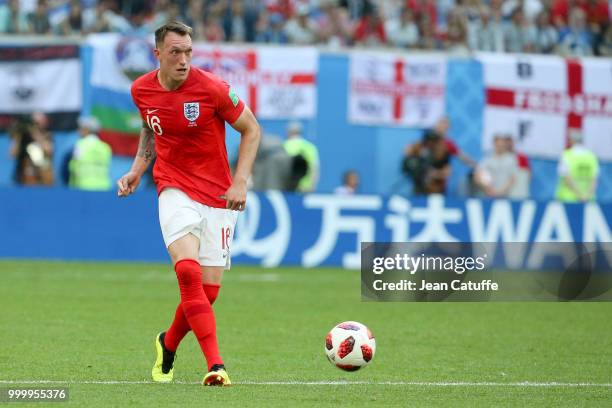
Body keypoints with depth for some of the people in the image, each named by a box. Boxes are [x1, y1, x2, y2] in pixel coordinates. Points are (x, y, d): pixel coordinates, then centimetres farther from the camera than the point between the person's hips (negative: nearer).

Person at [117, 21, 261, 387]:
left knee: (209, 289, -2)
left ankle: (168, 344, 30)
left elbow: (251, 129, -1)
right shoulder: (142, 90, 0)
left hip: (218, 196, -1)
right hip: (175, 189, 1)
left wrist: (240, 181, -10)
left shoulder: (212, 88, -12)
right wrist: (137, 170, 9)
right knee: (188, 270, -24)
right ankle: (215, 364, -27)